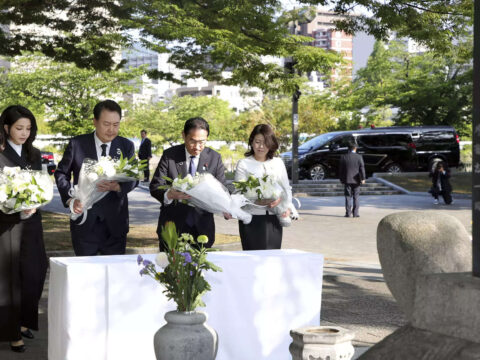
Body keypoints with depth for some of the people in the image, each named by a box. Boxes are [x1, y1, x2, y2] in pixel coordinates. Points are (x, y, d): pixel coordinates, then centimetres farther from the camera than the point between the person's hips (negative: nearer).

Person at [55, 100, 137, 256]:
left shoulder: (126, 146, 5)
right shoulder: (77, 144, 0)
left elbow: (133, 178, 1)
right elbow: (61, 173, 7)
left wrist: (117, 186, -21)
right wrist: (70, 199, -9)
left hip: (115, 222, 1)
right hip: (84, 221, -1)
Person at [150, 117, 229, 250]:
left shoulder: (215, 158, 1)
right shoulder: (169, 155, -3)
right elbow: (155, 187, -6)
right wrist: (170, 194, -28)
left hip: (202, 228, 1)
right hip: (172, 227, -1)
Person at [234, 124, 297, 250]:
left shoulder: (278, 163, 14)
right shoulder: (243, 164, 3)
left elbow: (286, 189, 17)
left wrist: (287, 207, -2)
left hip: (274, 219, 3)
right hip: (252, 219, -3)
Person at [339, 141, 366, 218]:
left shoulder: (343, 157, 0)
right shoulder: (359, 157, -4)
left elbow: (340, 169, 3)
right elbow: (362, 168, -8)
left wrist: (341, 179, 11)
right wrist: (363, 178, -5)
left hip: (347, 180, 1)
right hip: (356, 180, 0)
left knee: (348, 197, 5)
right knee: (356, 197, 5)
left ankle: (348, 213, 2)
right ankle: (355, 213, 2)